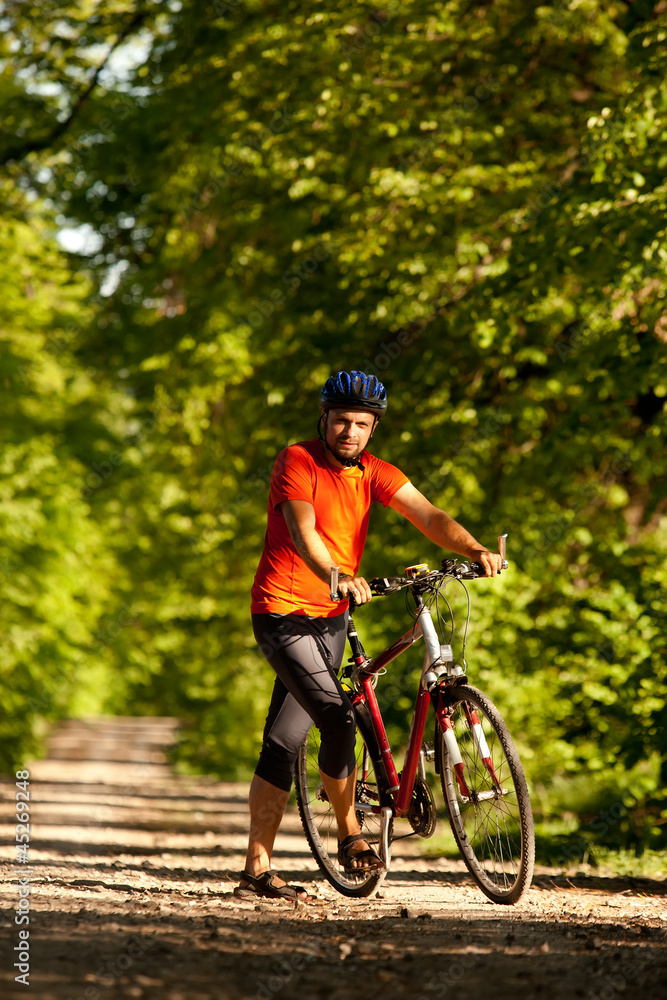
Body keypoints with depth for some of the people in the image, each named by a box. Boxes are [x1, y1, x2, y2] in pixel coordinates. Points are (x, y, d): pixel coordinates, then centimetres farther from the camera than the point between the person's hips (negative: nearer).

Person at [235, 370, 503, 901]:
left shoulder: (374, 473, 3)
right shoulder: (297, 461, -13)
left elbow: (428, 515, -11)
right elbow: (302, 531, -28)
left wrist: (475, 549, -30)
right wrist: (338, 577, -47)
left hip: (330, 617, 6)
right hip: (283, 611, -6)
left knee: (284, 743, 7)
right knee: (338, 720, -19)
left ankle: (257, 872, 10)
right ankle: (350, 833, 2)